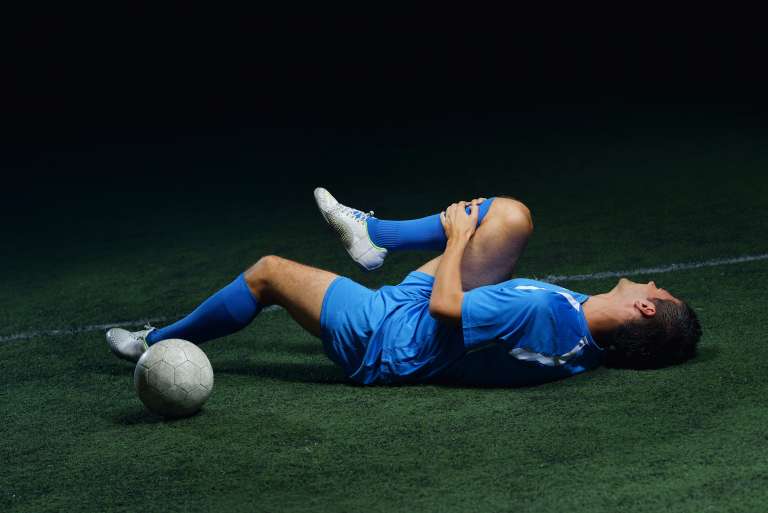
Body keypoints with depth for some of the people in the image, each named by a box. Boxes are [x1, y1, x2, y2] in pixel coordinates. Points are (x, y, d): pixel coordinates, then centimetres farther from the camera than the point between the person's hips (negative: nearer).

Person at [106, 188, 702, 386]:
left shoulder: (544, 311, -41)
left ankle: (158, 343, 26)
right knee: (511, 215, 2)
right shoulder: (584, 338, -14)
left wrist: (460, 237, -16)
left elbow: (444, 306, -31)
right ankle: (372, 234, 21)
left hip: (384, 339, -8)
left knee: (268, 271, 2)